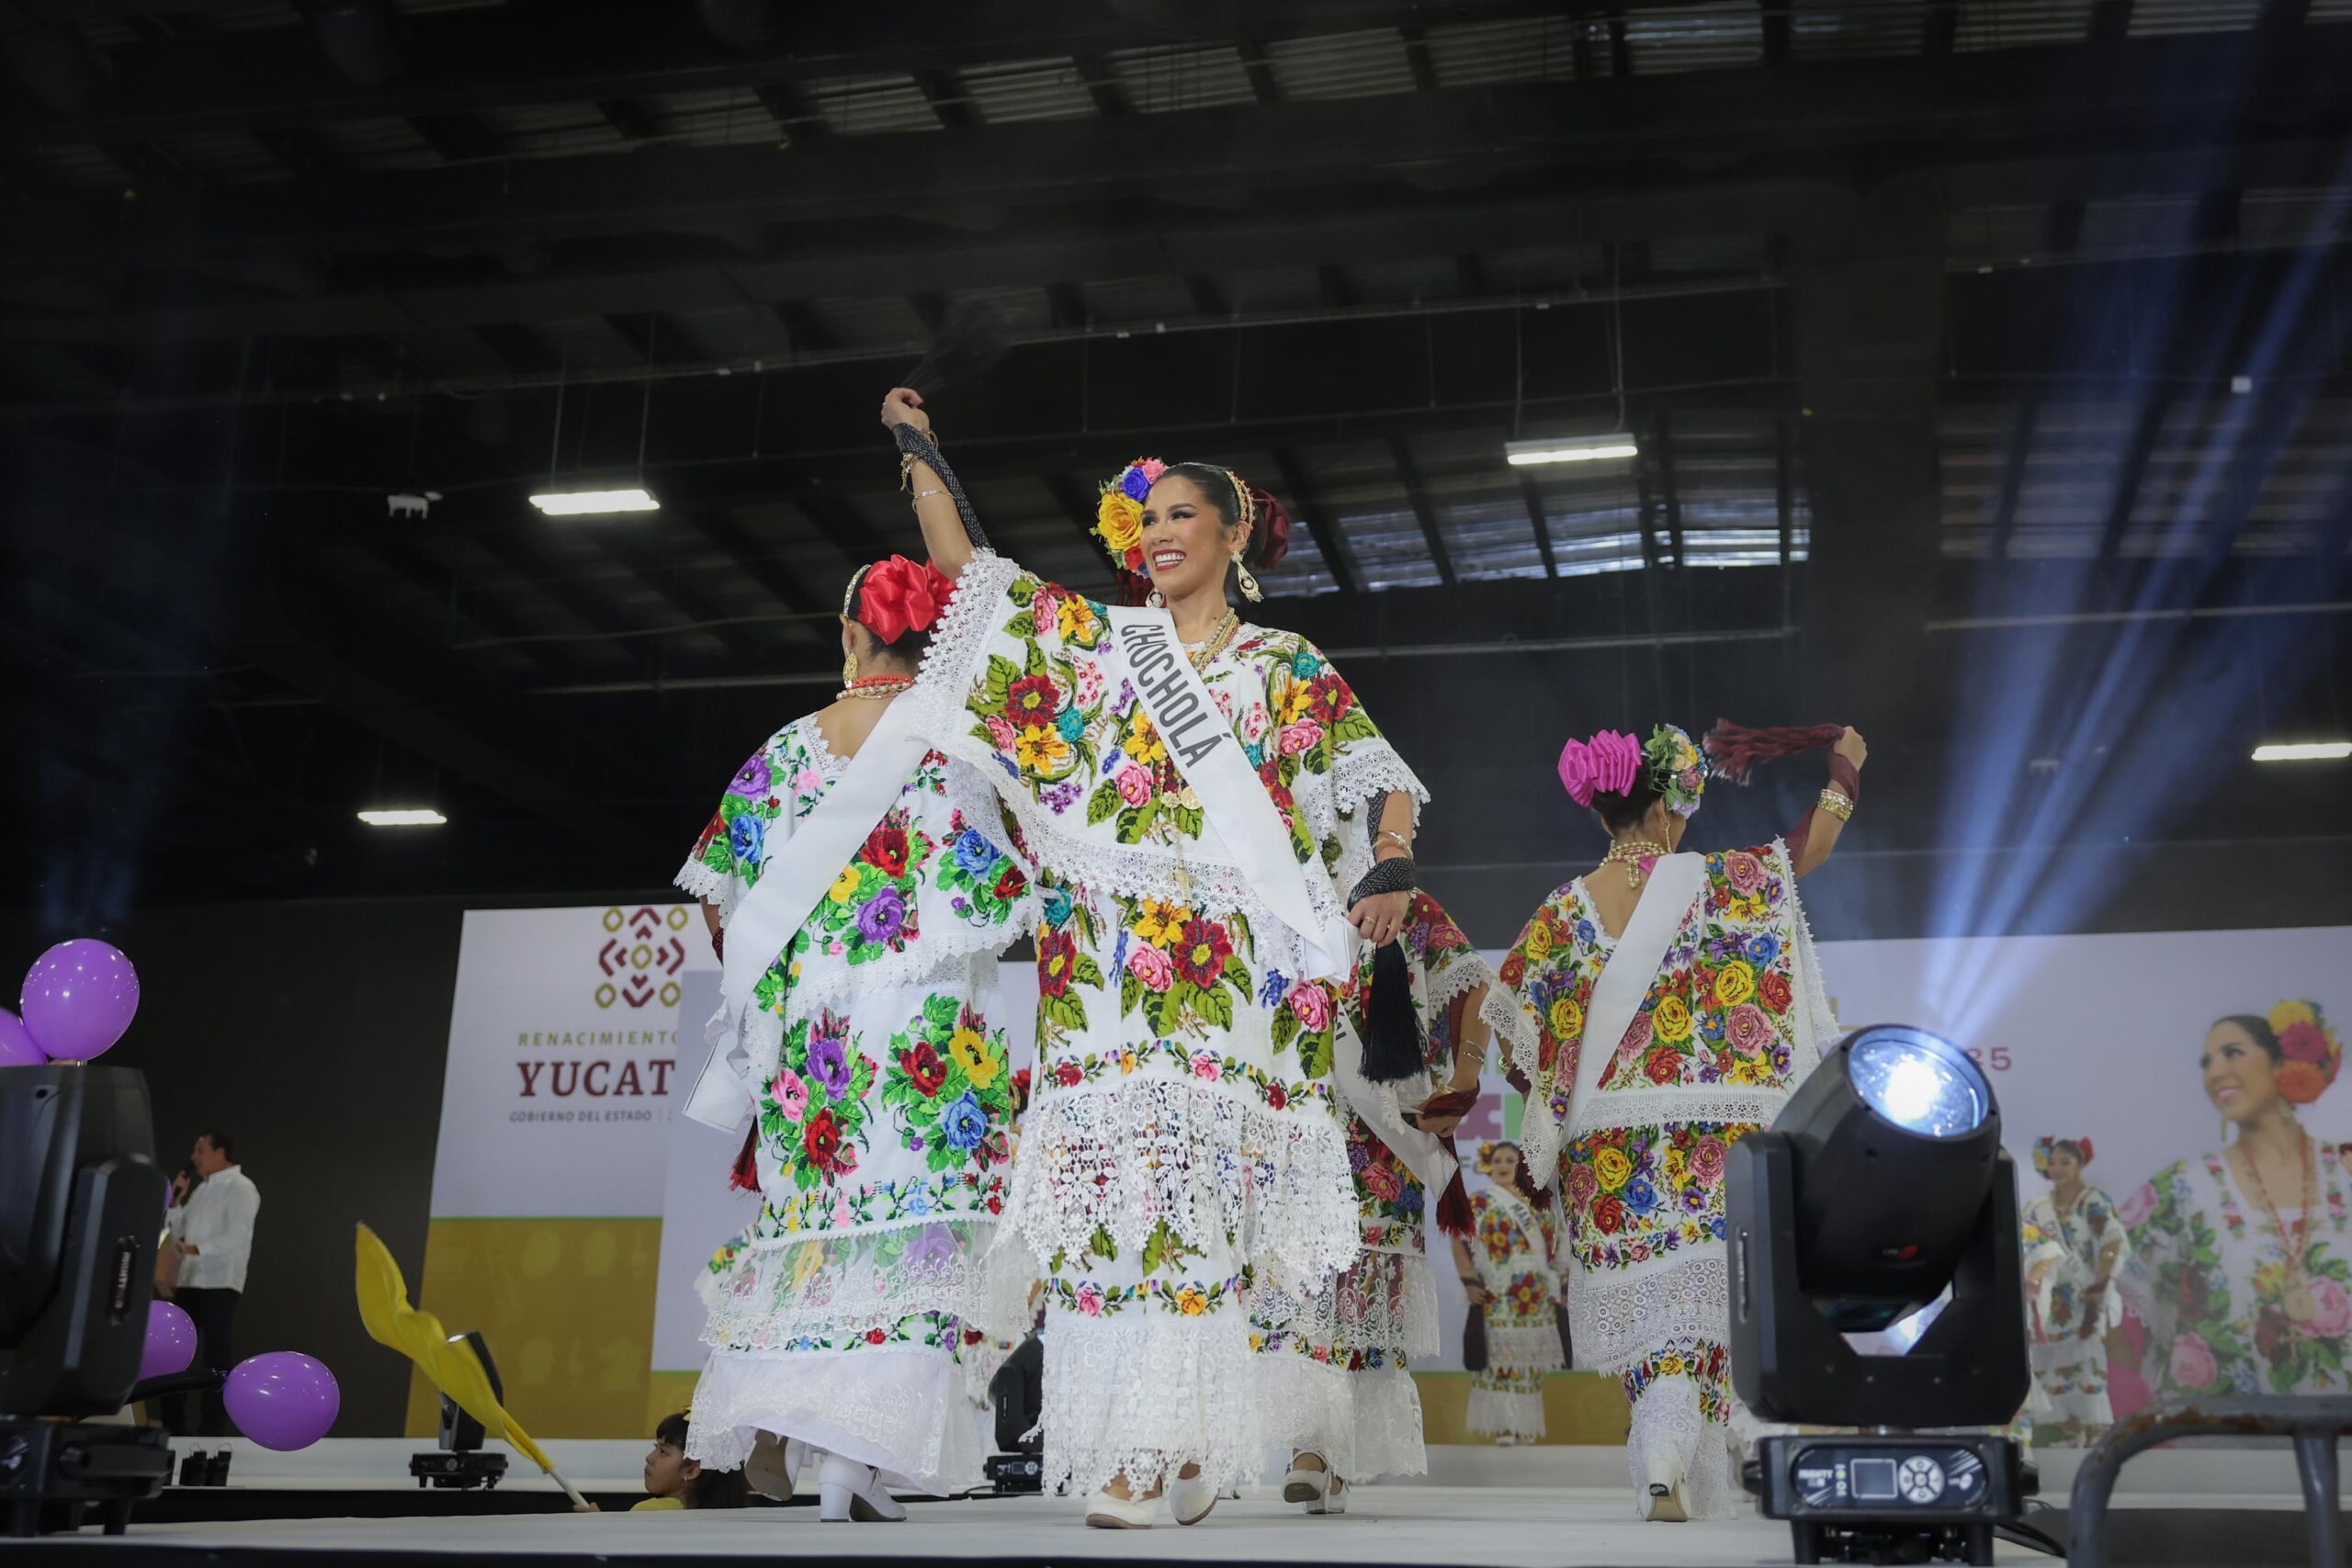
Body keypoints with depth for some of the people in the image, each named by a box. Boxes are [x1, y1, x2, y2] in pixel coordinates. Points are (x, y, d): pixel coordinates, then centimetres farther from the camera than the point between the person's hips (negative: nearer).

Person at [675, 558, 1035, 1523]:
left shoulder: (791, 745, 9)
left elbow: (721, 885, 12)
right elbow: (991, 894, -6)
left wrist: (758, 971, 25)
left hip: (804, 1019, 4)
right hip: (924, 1022, -4)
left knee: (807, 1207, 14)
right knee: (905, 1211, -3)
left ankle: (766, 1416, 9)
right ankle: (854, 1459, -6)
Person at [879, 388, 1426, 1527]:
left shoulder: (1288, 672, 14)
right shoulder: (1094, 643, 17)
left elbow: (1382, 779, 12)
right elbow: (964, 564, 19)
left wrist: (1388, 867, -7)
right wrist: (917, 448, 16)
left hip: (1226, 977, -1)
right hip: (1103, 968, 1)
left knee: (1196, 1195, -9)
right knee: (1109, 1179, -9)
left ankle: (1183, 1439, -7)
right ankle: (1123, 1452, -7)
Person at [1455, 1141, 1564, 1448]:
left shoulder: (1538, 1205, 13)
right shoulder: (1480, 1204, 1)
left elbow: (1552, 1249, 17)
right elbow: (1459, 1242, -4)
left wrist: (1557, 1290, 12)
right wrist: (1469, 1282, -14)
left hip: (1536, 1301, 4)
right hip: (1498, 1301, -4)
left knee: (1529, 1363, 6)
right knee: (1500, 1359, -8)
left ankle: (1525, 1427, 14)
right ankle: (1503, 1426, -4)